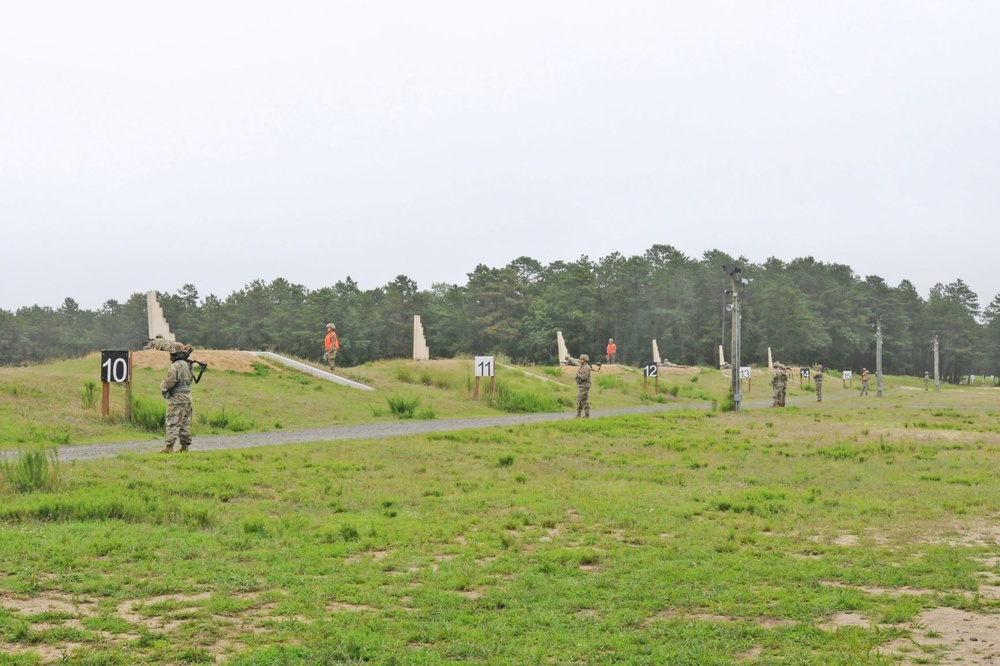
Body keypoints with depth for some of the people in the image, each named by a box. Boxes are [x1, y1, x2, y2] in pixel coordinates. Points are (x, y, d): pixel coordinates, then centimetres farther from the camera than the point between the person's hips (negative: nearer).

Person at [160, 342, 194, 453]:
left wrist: (162, 386, 2)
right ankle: (185, 446, 12)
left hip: (176, 398, -8)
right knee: (185, 423, 10)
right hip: (187, 396, 8)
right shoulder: (186, 365, 11)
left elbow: (169, 383, -18)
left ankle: (169, 447, -9)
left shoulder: (174, 367, -15)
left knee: (172, 423, -7)